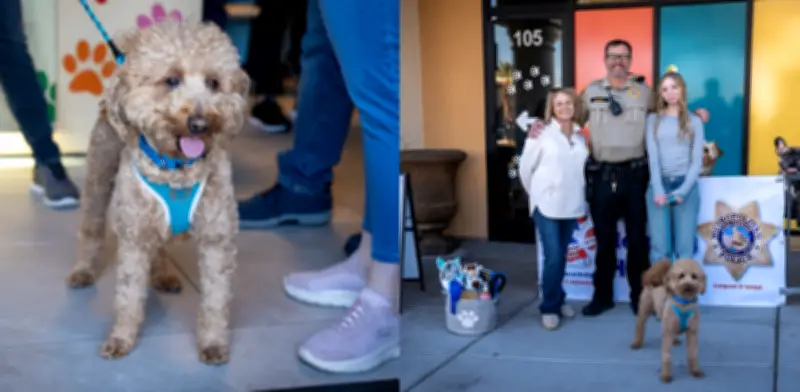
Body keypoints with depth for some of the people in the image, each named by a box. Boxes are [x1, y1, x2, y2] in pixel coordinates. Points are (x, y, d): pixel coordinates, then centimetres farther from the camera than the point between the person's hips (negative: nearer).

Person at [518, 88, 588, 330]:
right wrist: (536, 194, 6)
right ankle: (549, 307, 6)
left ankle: (558, 300, 28)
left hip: (571, 205, 4)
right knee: (553, 257, -8)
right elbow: (525, 168, -1)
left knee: (562, 256, 12)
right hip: (547, 205, -4)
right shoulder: (542, 133, -7)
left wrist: (577, 193, 10)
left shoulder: (580, 137, 6)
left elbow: (582, 168, 14)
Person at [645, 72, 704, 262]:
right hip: (659, 185, 0)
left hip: (686, 186, 0)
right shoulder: (653, 120, 10)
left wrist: (682, 191, -10)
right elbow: (652, 156, 1)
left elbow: (697, 161, 4)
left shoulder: (694, 122, 10)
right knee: (660, 249, -5)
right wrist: (658, 190, -12)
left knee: (685, 249, -4)